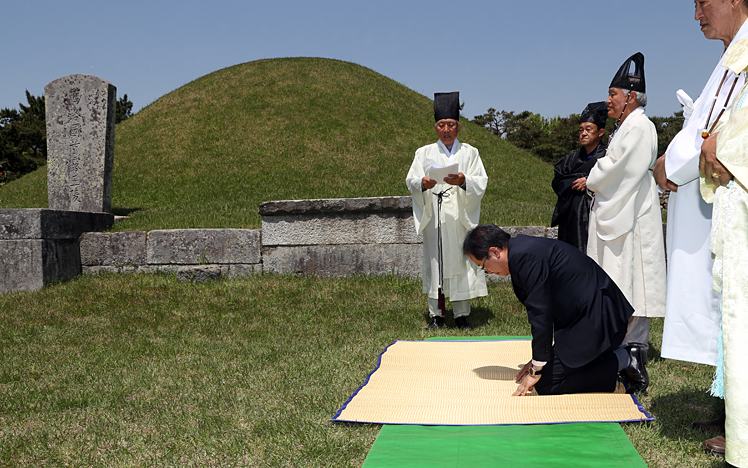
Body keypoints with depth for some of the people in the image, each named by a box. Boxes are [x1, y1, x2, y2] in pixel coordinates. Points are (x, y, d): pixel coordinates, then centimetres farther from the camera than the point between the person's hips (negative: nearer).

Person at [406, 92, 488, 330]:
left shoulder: (470, 153, 10)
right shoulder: (424, 153, 11)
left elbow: (481, 183, -1)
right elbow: (411, 181, 1)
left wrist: (463, 182, -22)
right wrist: (423, 184, -22)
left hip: (461, 219, 0)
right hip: (434, 219, 1)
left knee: (460, 263, -1)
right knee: (435, 261, 0)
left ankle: (461, 314, 8)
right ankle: (436, 315, 8)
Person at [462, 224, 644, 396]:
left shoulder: (525, 257, -21)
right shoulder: (521, 248, 12)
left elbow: (541, 313, -20)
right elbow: (540, 308, 19)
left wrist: (537, 368, -11)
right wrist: (540, 358, 21)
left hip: (596, 319, -10)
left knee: (546, 383, -11)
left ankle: (622, 360, -3)